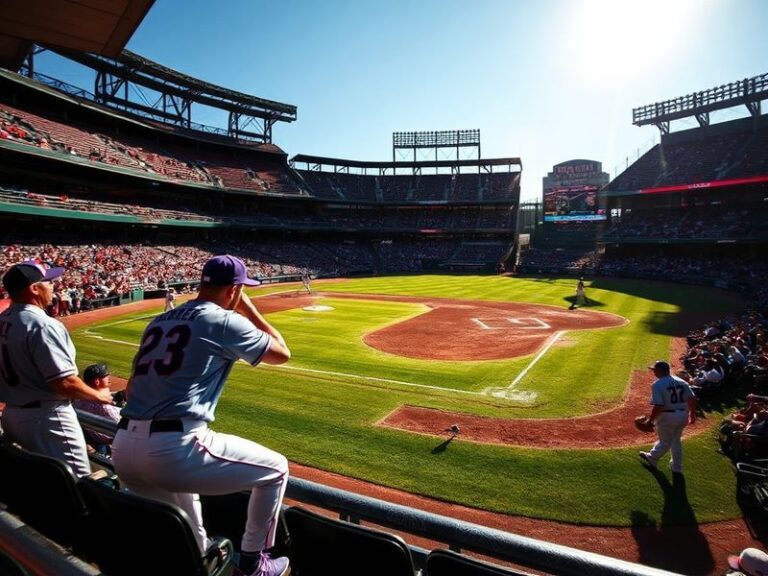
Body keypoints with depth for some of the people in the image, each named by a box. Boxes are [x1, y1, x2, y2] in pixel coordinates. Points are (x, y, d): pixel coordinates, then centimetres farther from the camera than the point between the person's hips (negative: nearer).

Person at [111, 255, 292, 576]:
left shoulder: (160, 321, 16)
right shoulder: (225, 320, -4)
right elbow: (281, 354, 7)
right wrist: (248, 309, 15)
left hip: (122, 449, 9)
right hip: (173, 450, -8)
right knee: (275, 468, 10)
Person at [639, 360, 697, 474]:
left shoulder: (657, 385, -15)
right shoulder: (681, 381, 5)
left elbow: (658, 406, -21)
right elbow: (692, 399, 1)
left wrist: (651, 420, -11)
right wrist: (692, 414, 13)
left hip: (667, 416, -6)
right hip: (683, 415, 6)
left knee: (665, 442, 12)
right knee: (676, 440, 23)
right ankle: (677, 467, 35)